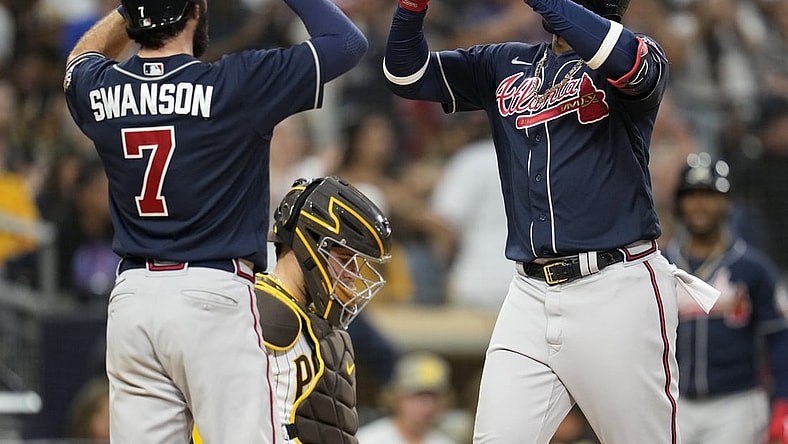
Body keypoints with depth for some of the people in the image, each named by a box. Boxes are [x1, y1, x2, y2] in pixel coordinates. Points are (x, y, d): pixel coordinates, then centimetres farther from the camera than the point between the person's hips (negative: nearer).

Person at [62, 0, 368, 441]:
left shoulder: (99, 92, 5)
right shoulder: (236, 83, -9)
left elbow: (84, 58, 32)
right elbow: (348, 41, 0)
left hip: (130, 300, 5)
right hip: (213, 294, -5)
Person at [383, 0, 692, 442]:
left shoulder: (643, 56, 0)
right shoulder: (504, 66, 16)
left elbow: (627, 62, -24)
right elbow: (408, 74, 11)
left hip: (618, 293, -5)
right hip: (531, 294, 5)